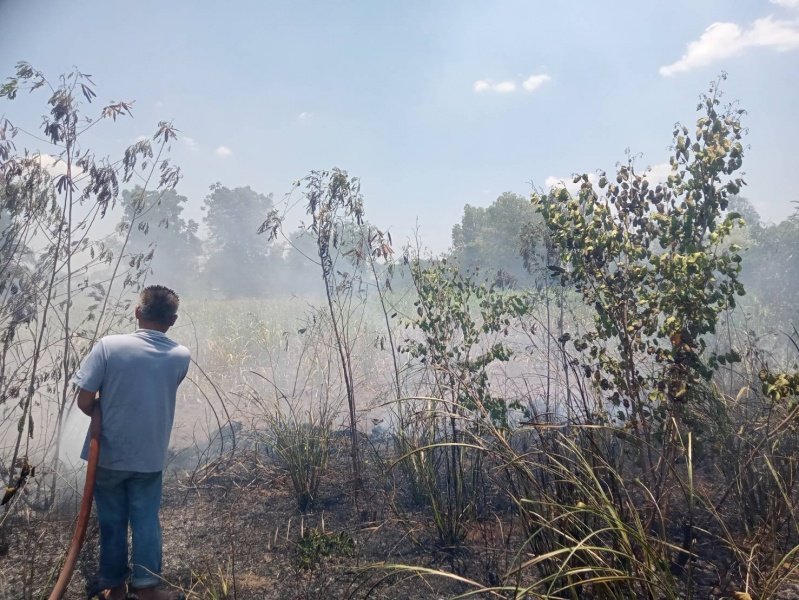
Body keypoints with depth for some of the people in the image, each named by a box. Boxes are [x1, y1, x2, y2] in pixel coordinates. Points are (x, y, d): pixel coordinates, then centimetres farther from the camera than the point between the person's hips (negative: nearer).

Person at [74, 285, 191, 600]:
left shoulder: (108, 346, -16)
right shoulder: (181, 357, -9)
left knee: (112, 523, 15)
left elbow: (84, 401, -14)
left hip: (108, 455, 0)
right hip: (149, 457, 1)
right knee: (146, 520, 14)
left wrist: (103, 415, 7)